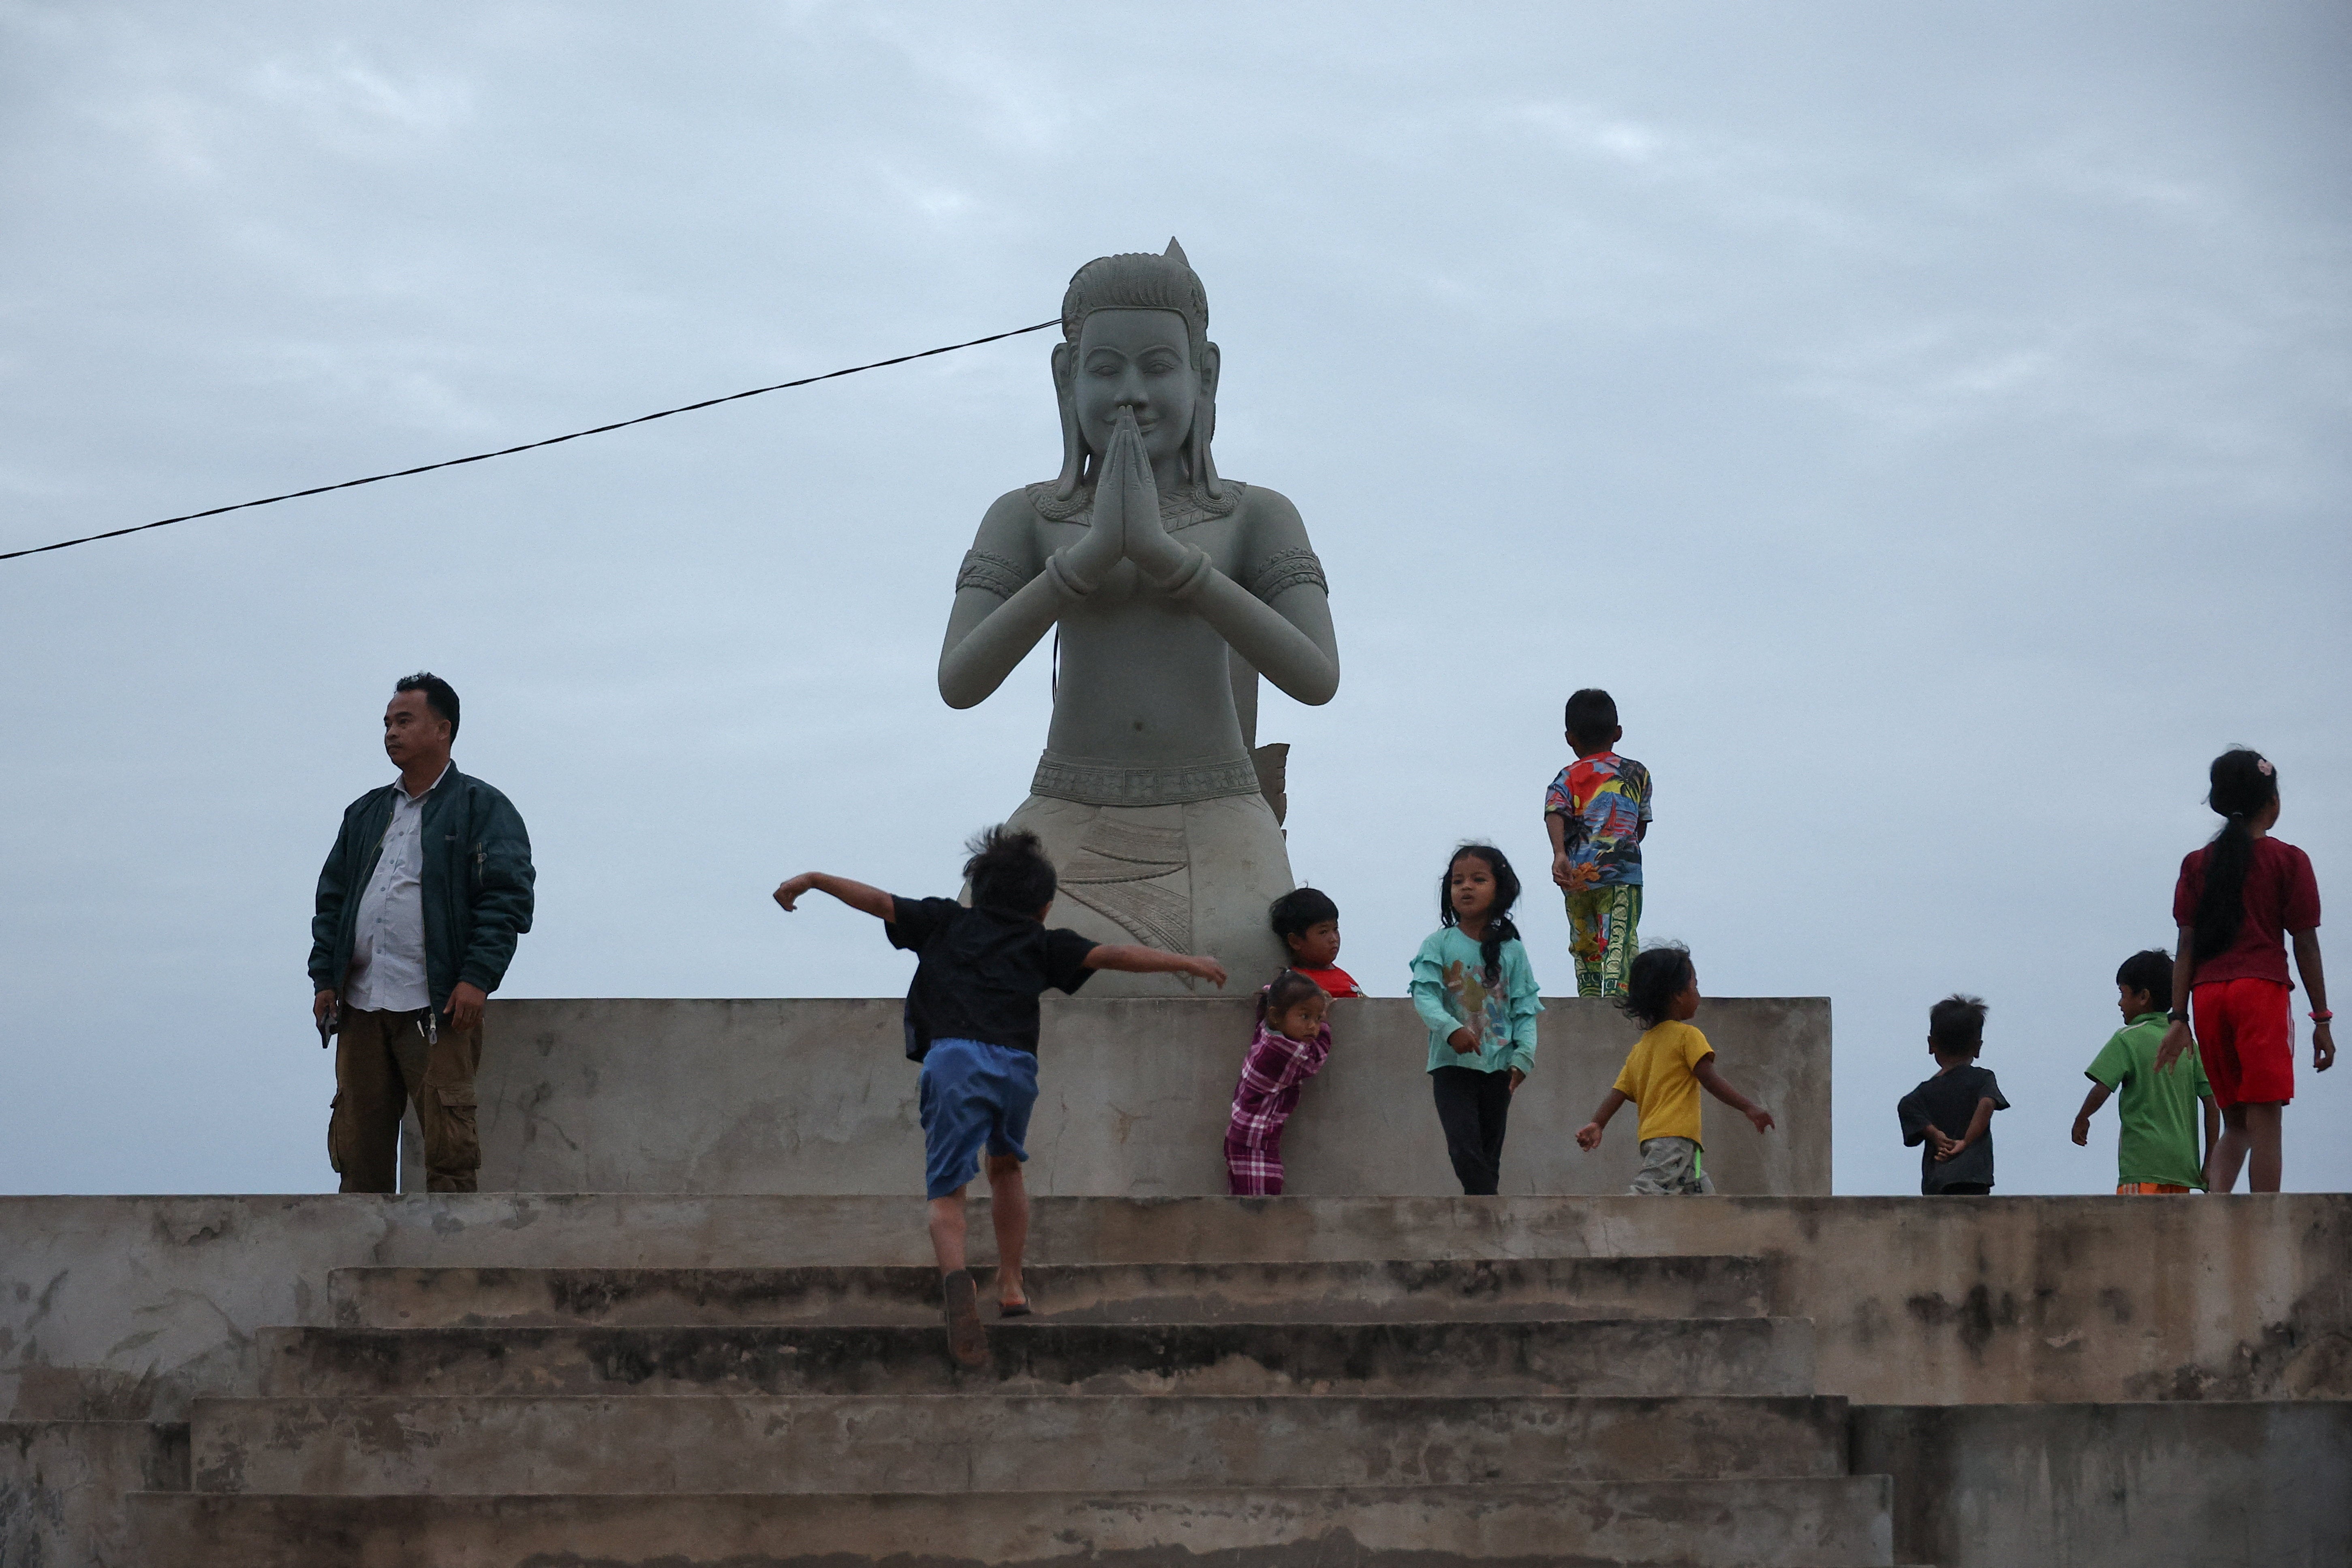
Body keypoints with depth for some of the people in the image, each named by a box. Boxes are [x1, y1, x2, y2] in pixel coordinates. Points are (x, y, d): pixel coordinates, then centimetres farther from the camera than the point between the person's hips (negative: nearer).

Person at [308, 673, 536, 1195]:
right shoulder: (365, 814, 22)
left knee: (447, 1141, -8)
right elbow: (331, 899, 23)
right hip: (361, 1007, 6)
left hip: (436, 1009, -6)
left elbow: (508, 896, -5)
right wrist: (324, 976, 10)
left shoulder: (481, 808, 4)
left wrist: (477, 977, -15)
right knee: (357, 1144, 4)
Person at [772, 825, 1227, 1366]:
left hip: (955, 1060, -1)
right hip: (1017, 1065, 1)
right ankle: (1011, 1287, 27)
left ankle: (956, 1277, -33)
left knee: (947, 1190, -3)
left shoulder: (947, 922, 24)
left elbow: (878, 902, 23)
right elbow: (1113, 956, 15)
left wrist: (812, 880, 33)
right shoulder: (1041, 943, 21)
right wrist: (1186, 962, 22)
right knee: (1006, 1168, 29)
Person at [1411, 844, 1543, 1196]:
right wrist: (1451, 1029, -28)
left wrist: (1524, 1055, -10)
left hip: (1498, 1068, 3)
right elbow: (1424, 994, -11)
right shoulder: (1439, 945, 0)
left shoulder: (1512, 951, 7)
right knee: (1465, 1148, -18)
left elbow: (1525, 1009, 5)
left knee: (1489, 1157, 7)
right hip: (1452, 1065, -3)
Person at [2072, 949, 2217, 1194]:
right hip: (2184, 1164, 7)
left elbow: (2101, 1091, -10)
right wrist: (2209, 1163, 14)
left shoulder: (2127, 1040, -3)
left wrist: (2081, 1120, 10)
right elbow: (2212, 1102, 11)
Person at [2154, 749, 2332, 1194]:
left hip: (2208, 994, 4)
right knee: (2264, 1122, -5)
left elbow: (2187, 946, 8)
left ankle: (2214, 1197, -12)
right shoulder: (2288, 861, 4)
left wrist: (2178, 1017, 7)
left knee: (2235, 1123, 13)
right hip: (2263, 990, -4)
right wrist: (2322, 1019, 5)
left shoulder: (2196, 864, 13)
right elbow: (2305, 944, 2)